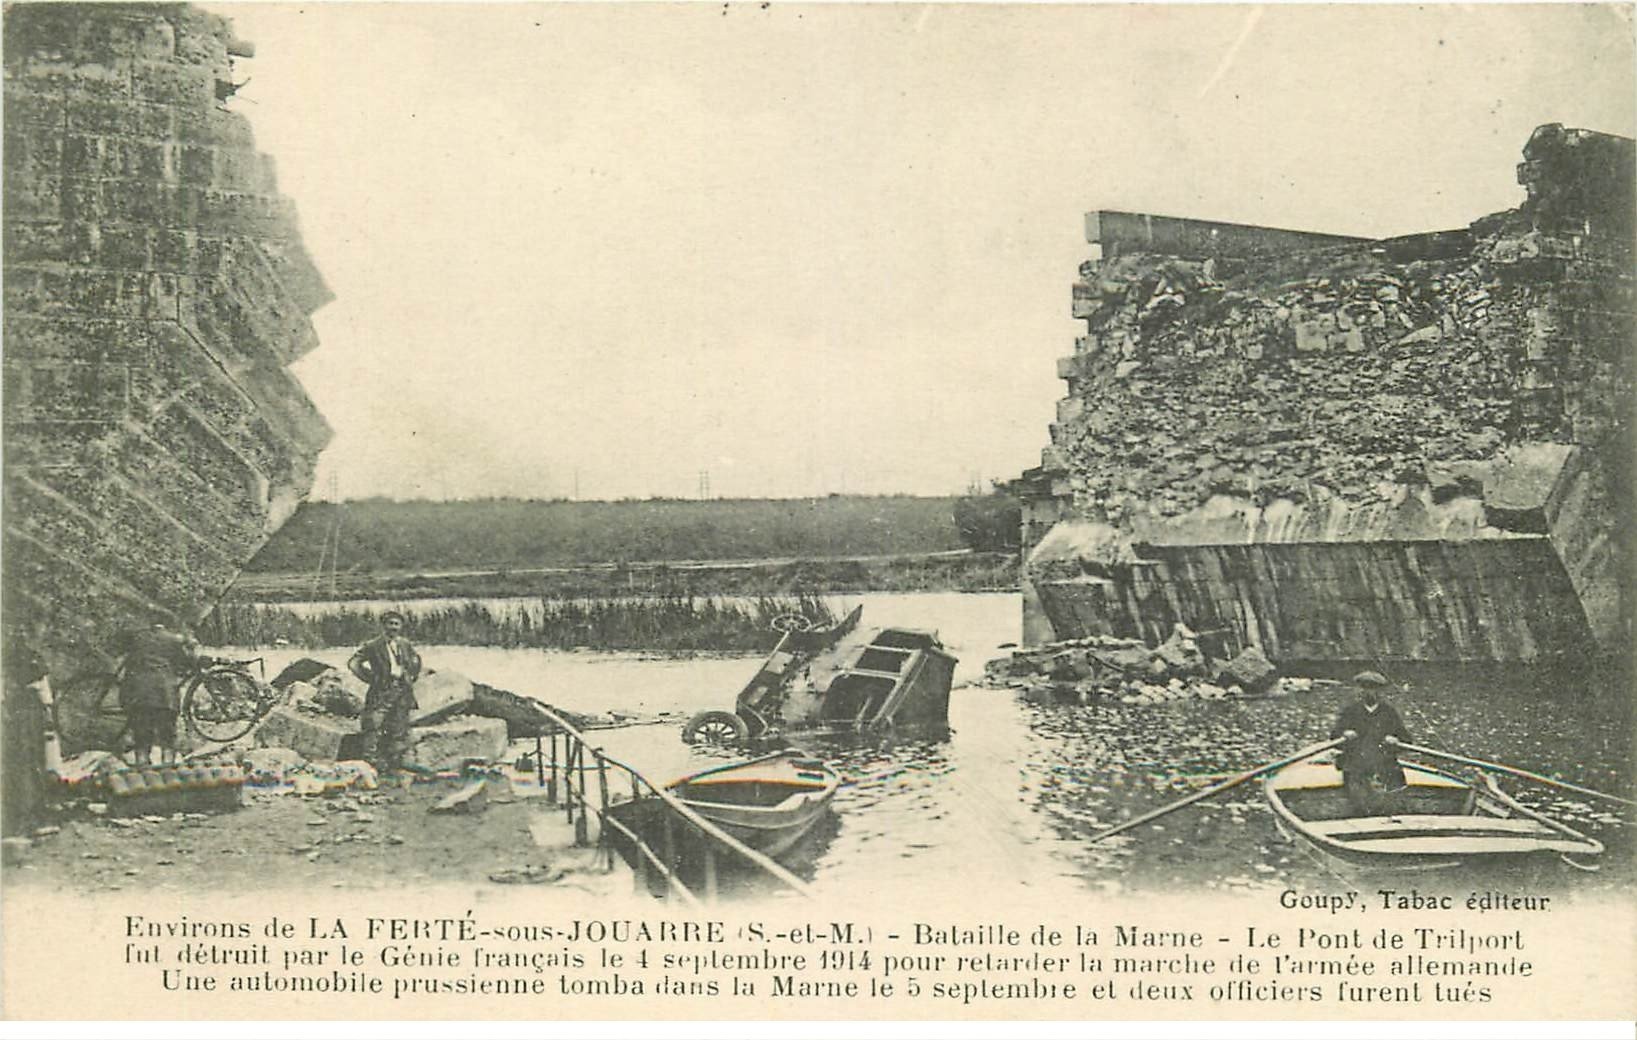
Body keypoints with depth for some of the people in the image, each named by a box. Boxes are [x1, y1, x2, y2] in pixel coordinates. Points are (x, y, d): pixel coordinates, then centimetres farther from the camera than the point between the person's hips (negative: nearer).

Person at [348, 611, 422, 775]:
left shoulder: (405, 645, 11)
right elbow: (353, 664, -6)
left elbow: (416, 660, 30)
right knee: (373, 728, -11)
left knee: (400, 732, 7)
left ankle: (394, 765, 15)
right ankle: (371, 763, -8)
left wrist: (412, 676, 17)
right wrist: (370, 678, -7)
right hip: (381, 693, -5)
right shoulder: (373, 646, -5)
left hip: (403, 693, 5)